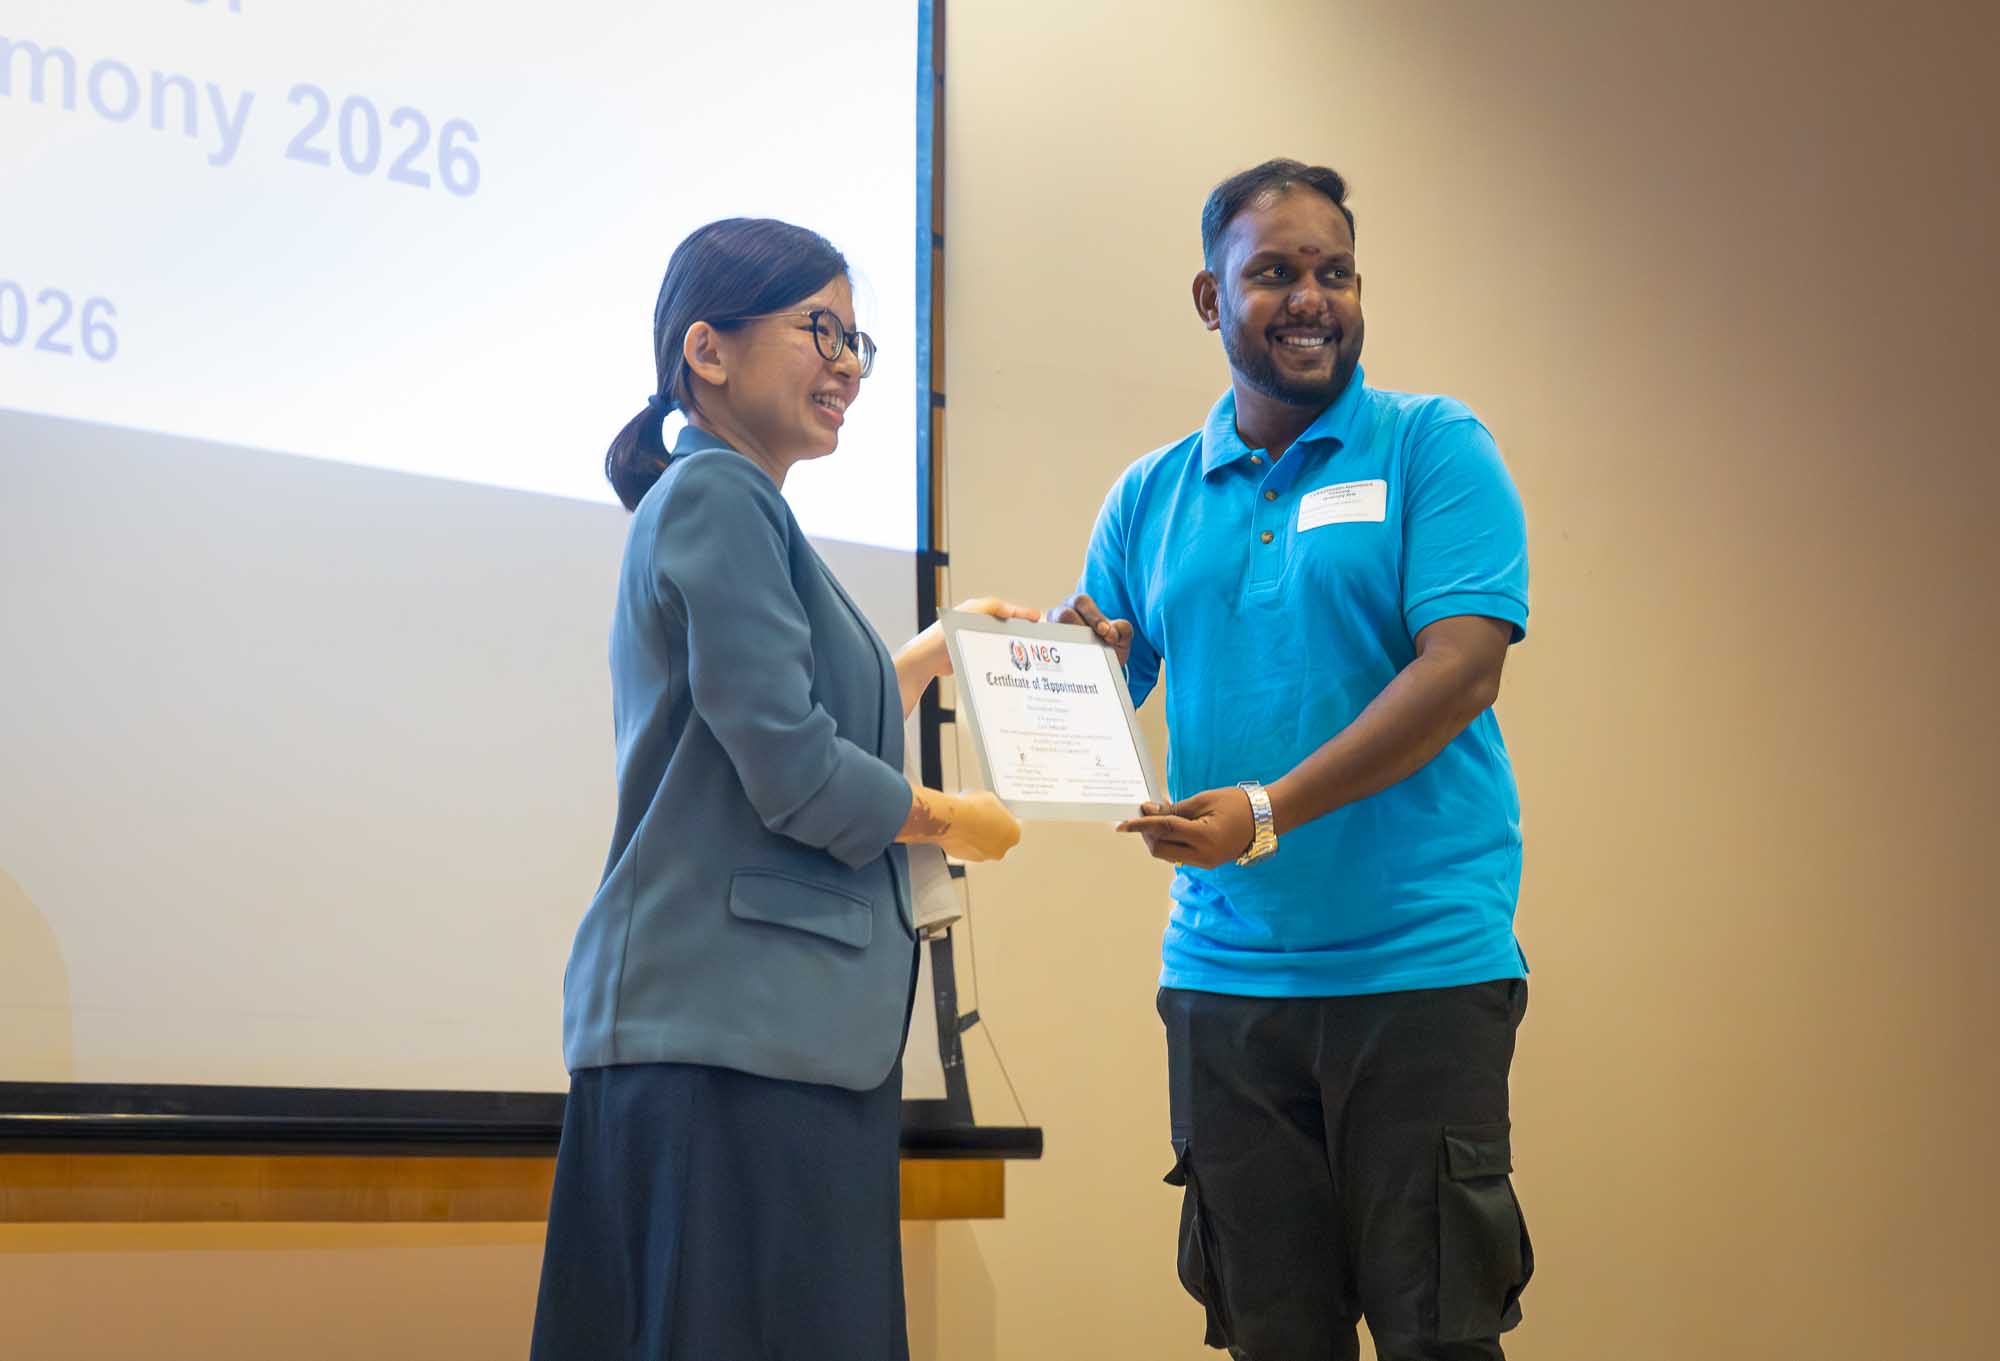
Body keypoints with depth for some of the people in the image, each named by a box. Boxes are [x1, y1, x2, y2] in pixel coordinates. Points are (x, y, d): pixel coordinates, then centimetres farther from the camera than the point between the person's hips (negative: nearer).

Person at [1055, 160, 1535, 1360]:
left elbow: (1461, 668, -12)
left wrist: (1272, 811, -19)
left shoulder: (1434, 449, 0)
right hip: (1223, 976, 4)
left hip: (1422, 963, -4)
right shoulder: (1153, 496, 12)